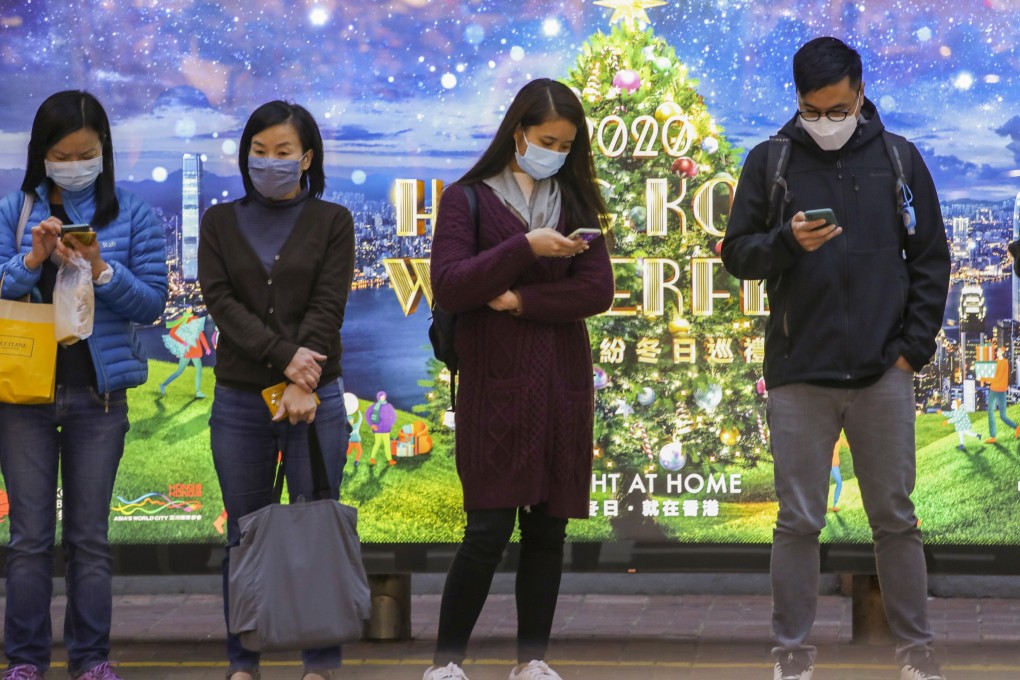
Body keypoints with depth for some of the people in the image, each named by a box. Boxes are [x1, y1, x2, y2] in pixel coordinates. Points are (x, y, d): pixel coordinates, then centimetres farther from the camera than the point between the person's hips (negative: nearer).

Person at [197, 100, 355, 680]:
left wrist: (304, 385, -17)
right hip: (240, 400, 2)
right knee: (246, 535, 6)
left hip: (316, 397, -2)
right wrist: (284, 357, -16)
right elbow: (220, 300, -3)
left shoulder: (332, 221, 5)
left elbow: (328, 306, -5)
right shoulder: (221, 222, 10)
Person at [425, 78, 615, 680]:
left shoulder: (576, 203, 12)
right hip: (495, 386, -4)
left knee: (548, 529, 5)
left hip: (563, 388, 4)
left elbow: (598, 290, 0)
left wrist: (519, 299, -10)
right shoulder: (470, 199, 3)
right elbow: (449, 286, -10)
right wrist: (525, 247, -18)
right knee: (490, 528, -9)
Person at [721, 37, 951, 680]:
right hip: (798, 373, 0)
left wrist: (915, 347, -2)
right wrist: (787, 240, -17)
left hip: (884, 374, 0)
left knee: (895, 517, 7)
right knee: (799, 521, 3)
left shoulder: (898, 158, 4)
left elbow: (931, 260, 7)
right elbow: (738, 253, 3)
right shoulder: (768, 161, 2)